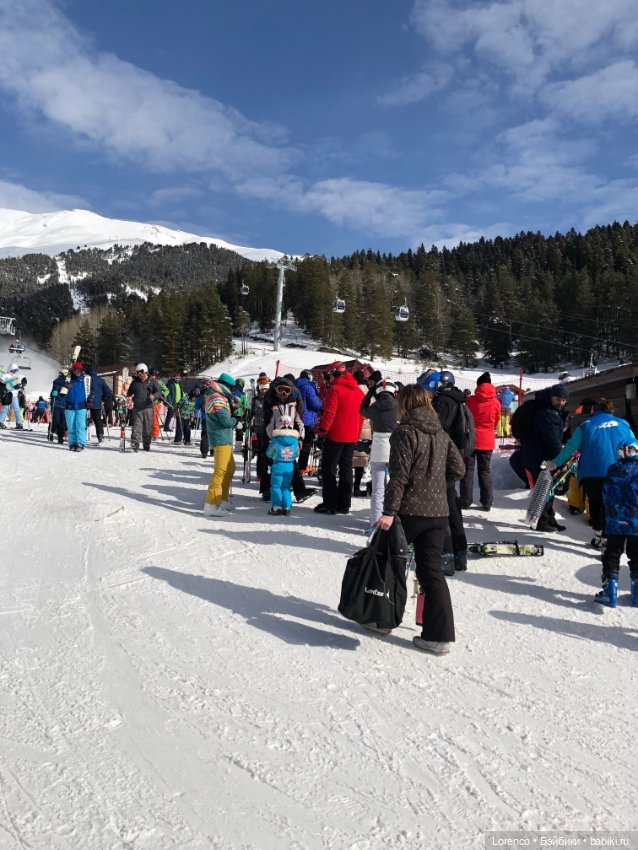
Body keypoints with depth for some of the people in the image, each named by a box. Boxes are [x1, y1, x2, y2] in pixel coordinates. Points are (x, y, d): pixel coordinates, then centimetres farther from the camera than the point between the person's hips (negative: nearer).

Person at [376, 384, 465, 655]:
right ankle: (440, 635, 4)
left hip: (410, 511, -6)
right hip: (438, 511, 6)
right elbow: (458, 469, 10)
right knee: (432, 570, 7)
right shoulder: (441, 434, 11)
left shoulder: (405, 432, -9)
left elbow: (399, 475, -16)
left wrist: (389, 511, -16)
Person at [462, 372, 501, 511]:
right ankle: (487, 503, 10)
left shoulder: (471, 400, -9)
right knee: (485, 471, 11)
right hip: (487, 441, 2)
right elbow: (496, 421, 9)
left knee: (468, 470, 7)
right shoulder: (496, 403, -5)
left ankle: (465, 501, 6)